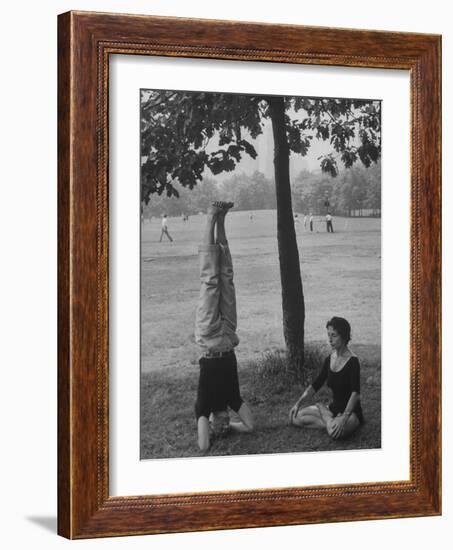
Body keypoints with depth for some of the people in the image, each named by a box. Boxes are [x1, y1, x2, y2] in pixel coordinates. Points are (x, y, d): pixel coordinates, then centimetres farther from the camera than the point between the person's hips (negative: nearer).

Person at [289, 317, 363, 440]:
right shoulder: (329, 359, 4)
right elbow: (315, 385, 9)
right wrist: (298, 403, -3)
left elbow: (355, 394, -28)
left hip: (351, 412, -6)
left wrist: (344, 418, -41)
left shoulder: (352, 361, -18)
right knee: (295, 417, -9)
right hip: (334, 408, 6)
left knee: (336, 432, -38)